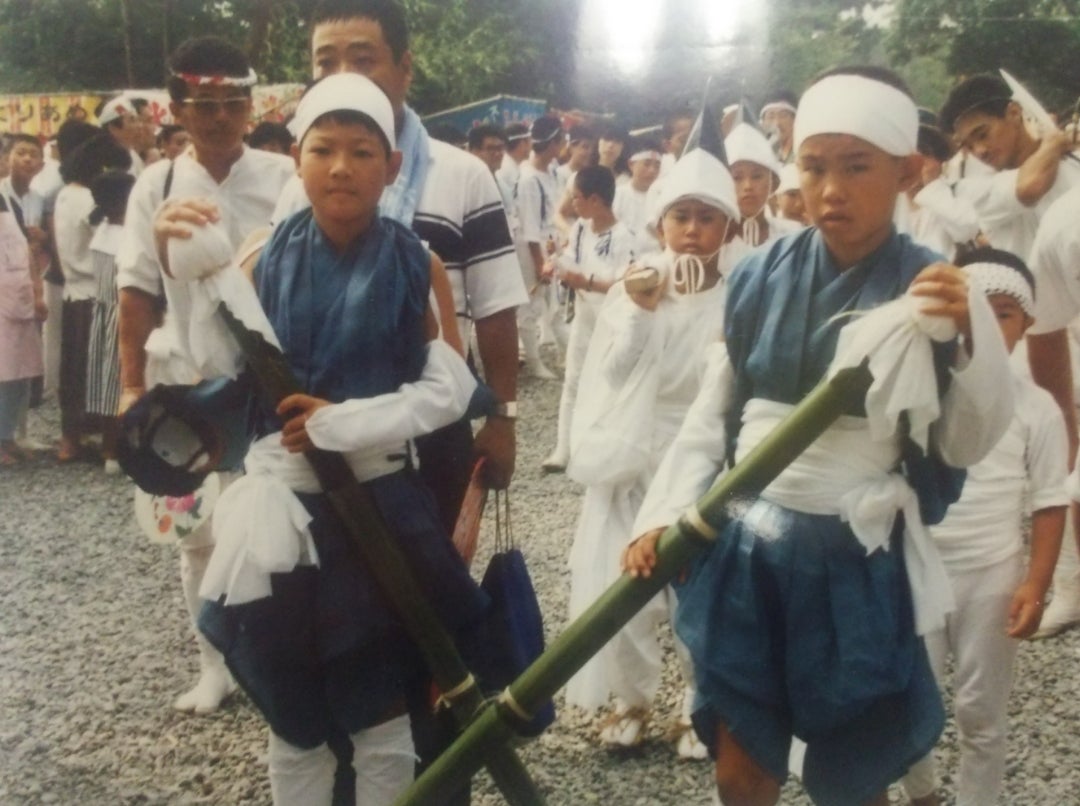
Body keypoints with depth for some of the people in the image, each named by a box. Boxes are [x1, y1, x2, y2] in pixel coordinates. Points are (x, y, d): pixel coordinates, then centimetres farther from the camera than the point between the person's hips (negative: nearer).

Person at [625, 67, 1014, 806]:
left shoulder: (933, 291, -6)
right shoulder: (760, 277, 0)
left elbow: (968, 446, -6)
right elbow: (710, 417, 5)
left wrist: (970, 336, -21)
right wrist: (662, 517, -5)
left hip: (854, 565, -2)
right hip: (745, 553, 2)